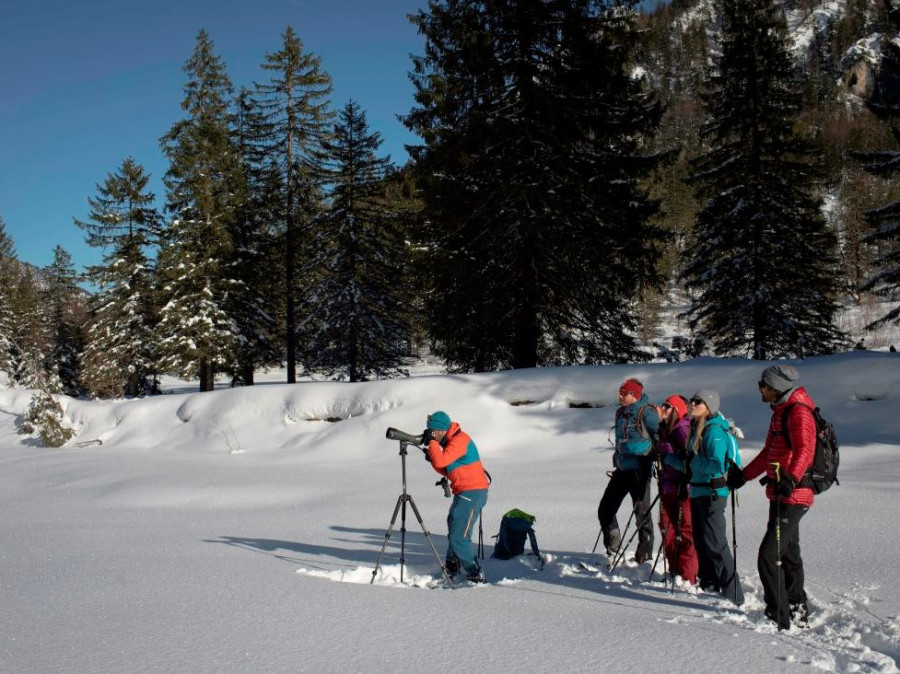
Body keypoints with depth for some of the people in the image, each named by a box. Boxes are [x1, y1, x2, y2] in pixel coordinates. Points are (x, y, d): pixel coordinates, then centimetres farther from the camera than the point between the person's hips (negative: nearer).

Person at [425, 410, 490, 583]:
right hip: (464, 492, 11)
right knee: (453, 530, 23)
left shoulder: (460, 440, -16)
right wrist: (432, 458, 2)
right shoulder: (451, 441, 15)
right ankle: (452, 568, 38)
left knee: (459, 537, -14)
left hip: (472, 493, -11)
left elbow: (441, 461, -26)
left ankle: (476, 575, -10)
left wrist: (432, 442, -13)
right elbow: (446, 470, 18)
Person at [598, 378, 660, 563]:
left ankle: (644, 556, 11)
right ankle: (613, 550, 24)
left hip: (639, 469, -9)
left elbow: (659, 435, -13)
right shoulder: (621, 413, 13)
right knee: (605, 509, 10)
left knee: (642, 513, 0)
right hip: (622, 469, 9)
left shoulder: (646, 412, -12)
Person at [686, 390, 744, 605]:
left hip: (712, 492, -10)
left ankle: (733, 593, -3)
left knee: (715, 543, -8)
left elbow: (716, 465, -24)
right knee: (701, 541, 17)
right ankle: (708, 585, 30)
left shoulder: (714, 431, -16)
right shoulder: (696, 428, 12)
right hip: (698, 491, 10)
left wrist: (693, 461, -18)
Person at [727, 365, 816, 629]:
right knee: (788, 555, 18)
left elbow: (804, 449, -32)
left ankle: (778, 618, -5)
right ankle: (797, 612, 30)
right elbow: (769, 453, 27)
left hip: (793, 497, -10)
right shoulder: (780, 411, 17)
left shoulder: (799, 412, -14)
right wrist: (743, 476, 29)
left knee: (768, 556, -12)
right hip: (781, 495, 10)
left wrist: (792, 477, -48)